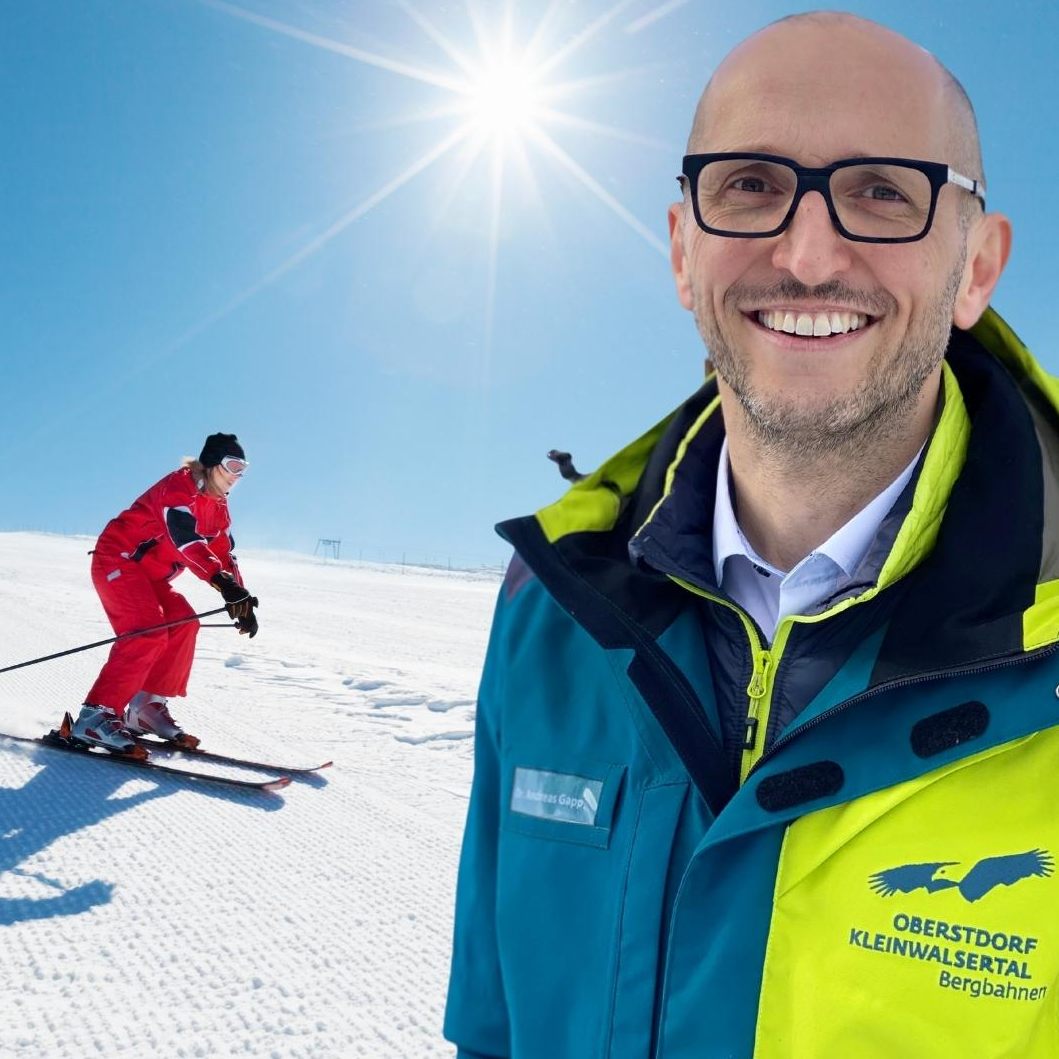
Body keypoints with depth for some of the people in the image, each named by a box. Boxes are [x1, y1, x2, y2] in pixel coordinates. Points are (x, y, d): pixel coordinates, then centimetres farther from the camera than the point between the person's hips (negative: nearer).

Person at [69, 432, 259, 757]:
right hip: (117, 561, -10)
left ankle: (147, 706, 5)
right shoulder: (180, 486, -19)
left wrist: (242, 600, -5)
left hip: (149, 573, 10)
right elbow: (186, 539, -33)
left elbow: (224, 554, 8)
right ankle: (95, 717, -23)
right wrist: (225, 584, -43)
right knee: (149, 633, -23)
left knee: (184, 625, -1)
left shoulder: (217, 505, 11)